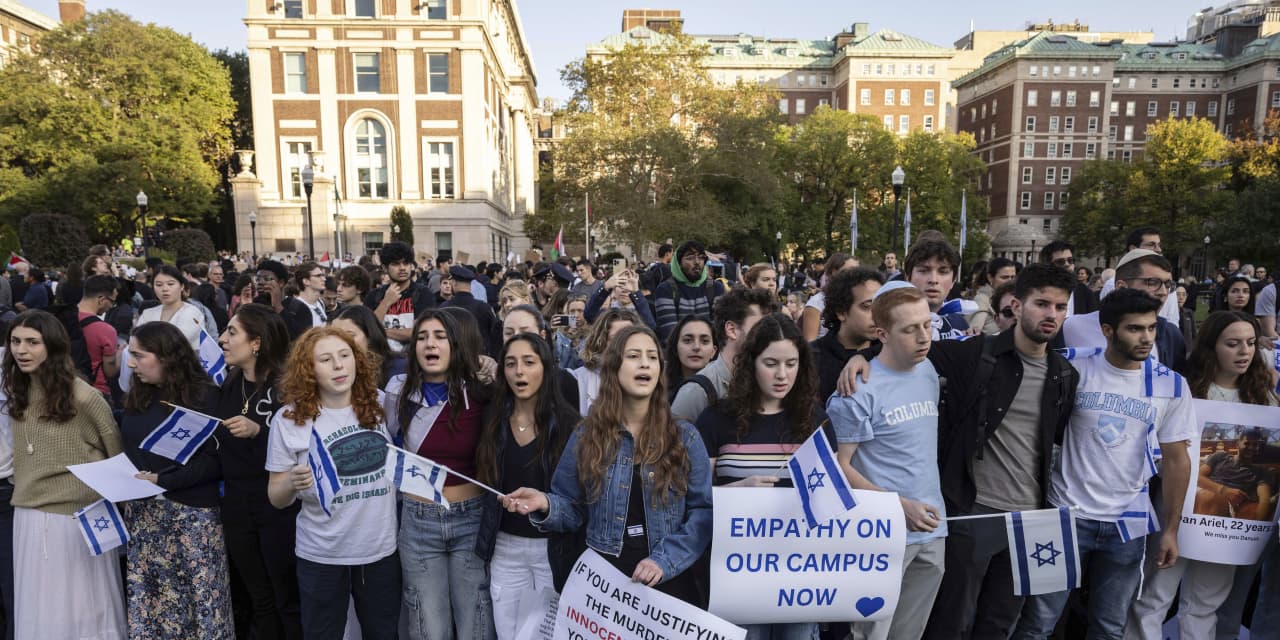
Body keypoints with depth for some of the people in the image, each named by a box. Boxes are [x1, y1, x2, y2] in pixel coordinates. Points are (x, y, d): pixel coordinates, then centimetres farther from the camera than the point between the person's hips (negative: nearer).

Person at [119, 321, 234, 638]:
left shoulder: (203, 395, -10)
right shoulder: (137, 395, 9)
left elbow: (215, 459, -14)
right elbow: (127, 447, 17)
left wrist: (162, 480, -19)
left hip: (192, 511, -5)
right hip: (142, 511, 6)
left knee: (201, 596, 1)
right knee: (146, 599, 10)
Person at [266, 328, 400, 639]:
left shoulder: (381, 404, -3)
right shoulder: (289, 419, -10)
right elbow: (276, 498, -5)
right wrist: (293, 484, -24)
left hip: (382, 548, 2)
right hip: (322, 556, -2)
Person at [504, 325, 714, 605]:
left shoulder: (685, 437, -3)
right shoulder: (587, 435, 0)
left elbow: (704, 510, -6)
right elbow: (574, 510, 4)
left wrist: (665, 560, -17)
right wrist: (546, 504, -16)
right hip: (602, 576, 1)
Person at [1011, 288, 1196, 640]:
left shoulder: (1172, 386, -1)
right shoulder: (1075, 371, -8)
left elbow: (1176, 459, 4)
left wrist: (1170, 528, 4)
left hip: (1128, 524, 2)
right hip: (1067, 514, -2)